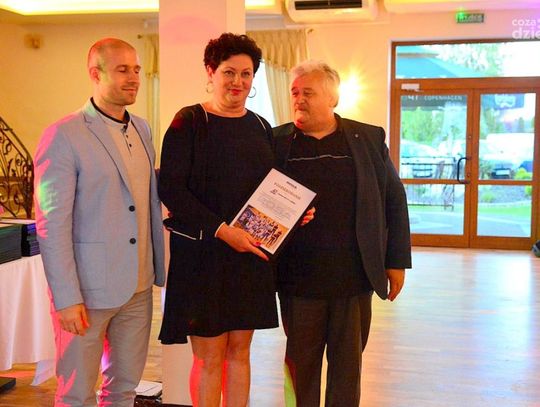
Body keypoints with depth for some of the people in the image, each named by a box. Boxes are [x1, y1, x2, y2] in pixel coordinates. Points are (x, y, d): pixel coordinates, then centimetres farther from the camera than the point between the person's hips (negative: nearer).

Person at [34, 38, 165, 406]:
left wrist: (158, 267, 10)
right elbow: (51, 224, -14)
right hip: (88, 290, -6)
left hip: (138, 286, 6)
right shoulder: (63, 136, -12)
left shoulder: (142, 130, 9)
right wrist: (67, 298, -16)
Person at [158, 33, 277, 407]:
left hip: (251, 254, 5)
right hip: (203, 253, -5)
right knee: (209, 358, 1)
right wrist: (221, 230, -18)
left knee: (239, 351, 13)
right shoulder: (189, 123, -5)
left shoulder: (261, 128, 11)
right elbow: (170, 188, -12)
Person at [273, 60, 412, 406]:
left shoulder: (369, 139, 3)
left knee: (348, 364, 12)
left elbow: (394, 201, 6)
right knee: (300, 364, 12)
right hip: (298, 280, 0)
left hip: (356, 277, 0)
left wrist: (397, 261, 3)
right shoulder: (276, 141, 3)